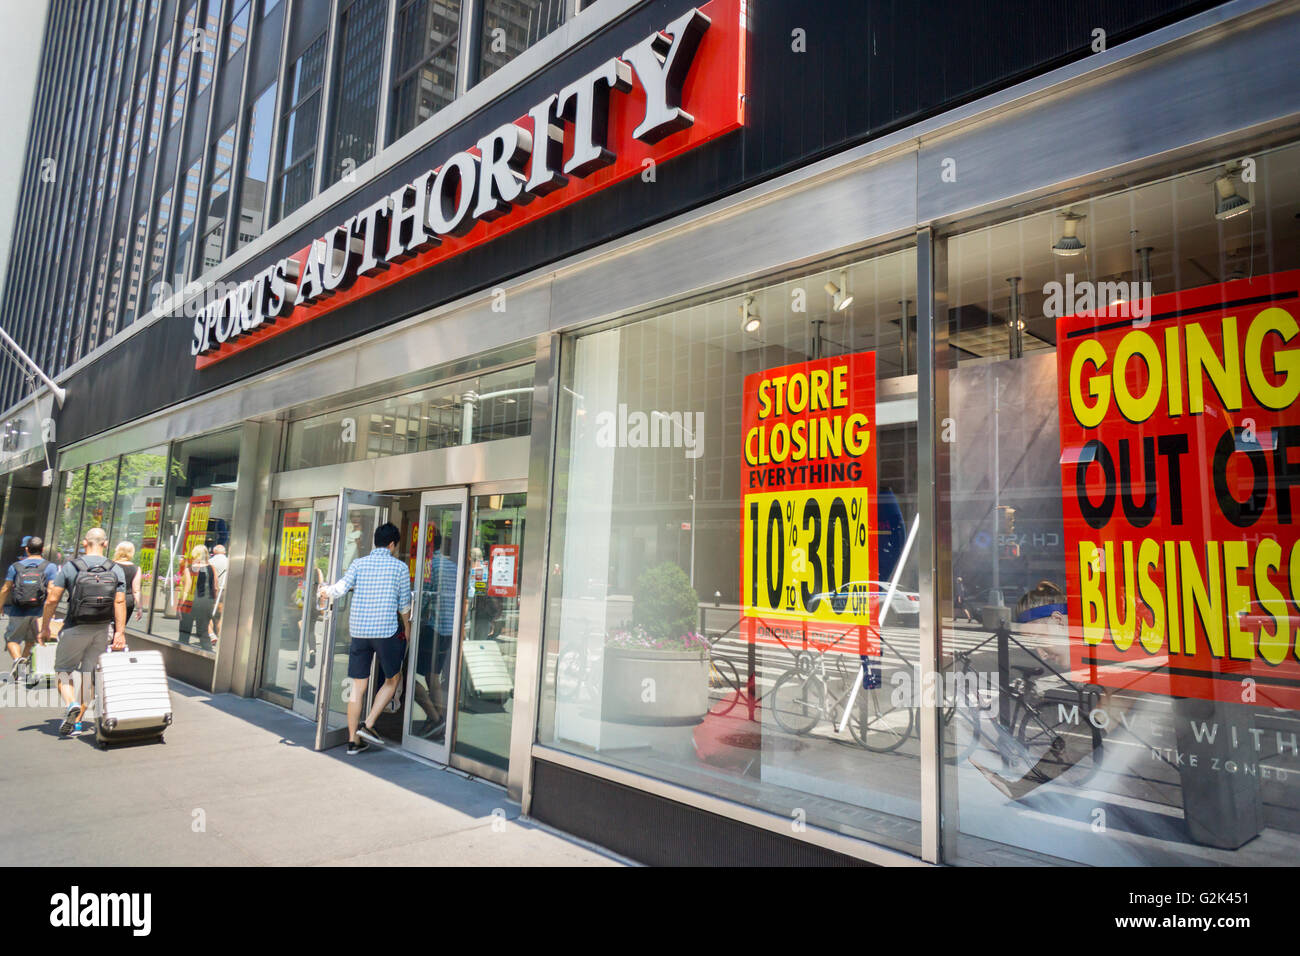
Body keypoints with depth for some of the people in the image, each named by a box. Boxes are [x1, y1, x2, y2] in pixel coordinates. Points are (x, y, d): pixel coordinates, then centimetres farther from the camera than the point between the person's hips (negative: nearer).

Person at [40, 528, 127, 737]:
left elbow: (52, 600, -5)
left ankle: (71, 704, -12)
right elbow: (120, 602, -7)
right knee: (89, 674, 11)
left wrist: (45, 627, 7)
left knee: (63, 671, 13)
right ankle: (78, 721, 13)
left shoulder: (70, 567, -4)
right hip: (102, 630, 2)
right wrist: (120, 632, -6)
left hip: (75, 629, -2)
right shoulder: (116, 570, 0)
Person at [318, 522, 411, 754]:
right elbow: (404, 604, 4)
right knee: (393, 679, 15)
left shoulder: (358, 563, 6)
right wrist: (407, 628, 19)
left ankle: (353, 740, 14)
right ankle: (368, 725, 5)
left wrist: (325, 592, 14)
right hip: (386, 631, -3)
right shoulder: (400, 567, 1)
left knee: (357, 686, 10)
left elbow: (342, 587, -7)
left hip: (358, 630, 4)